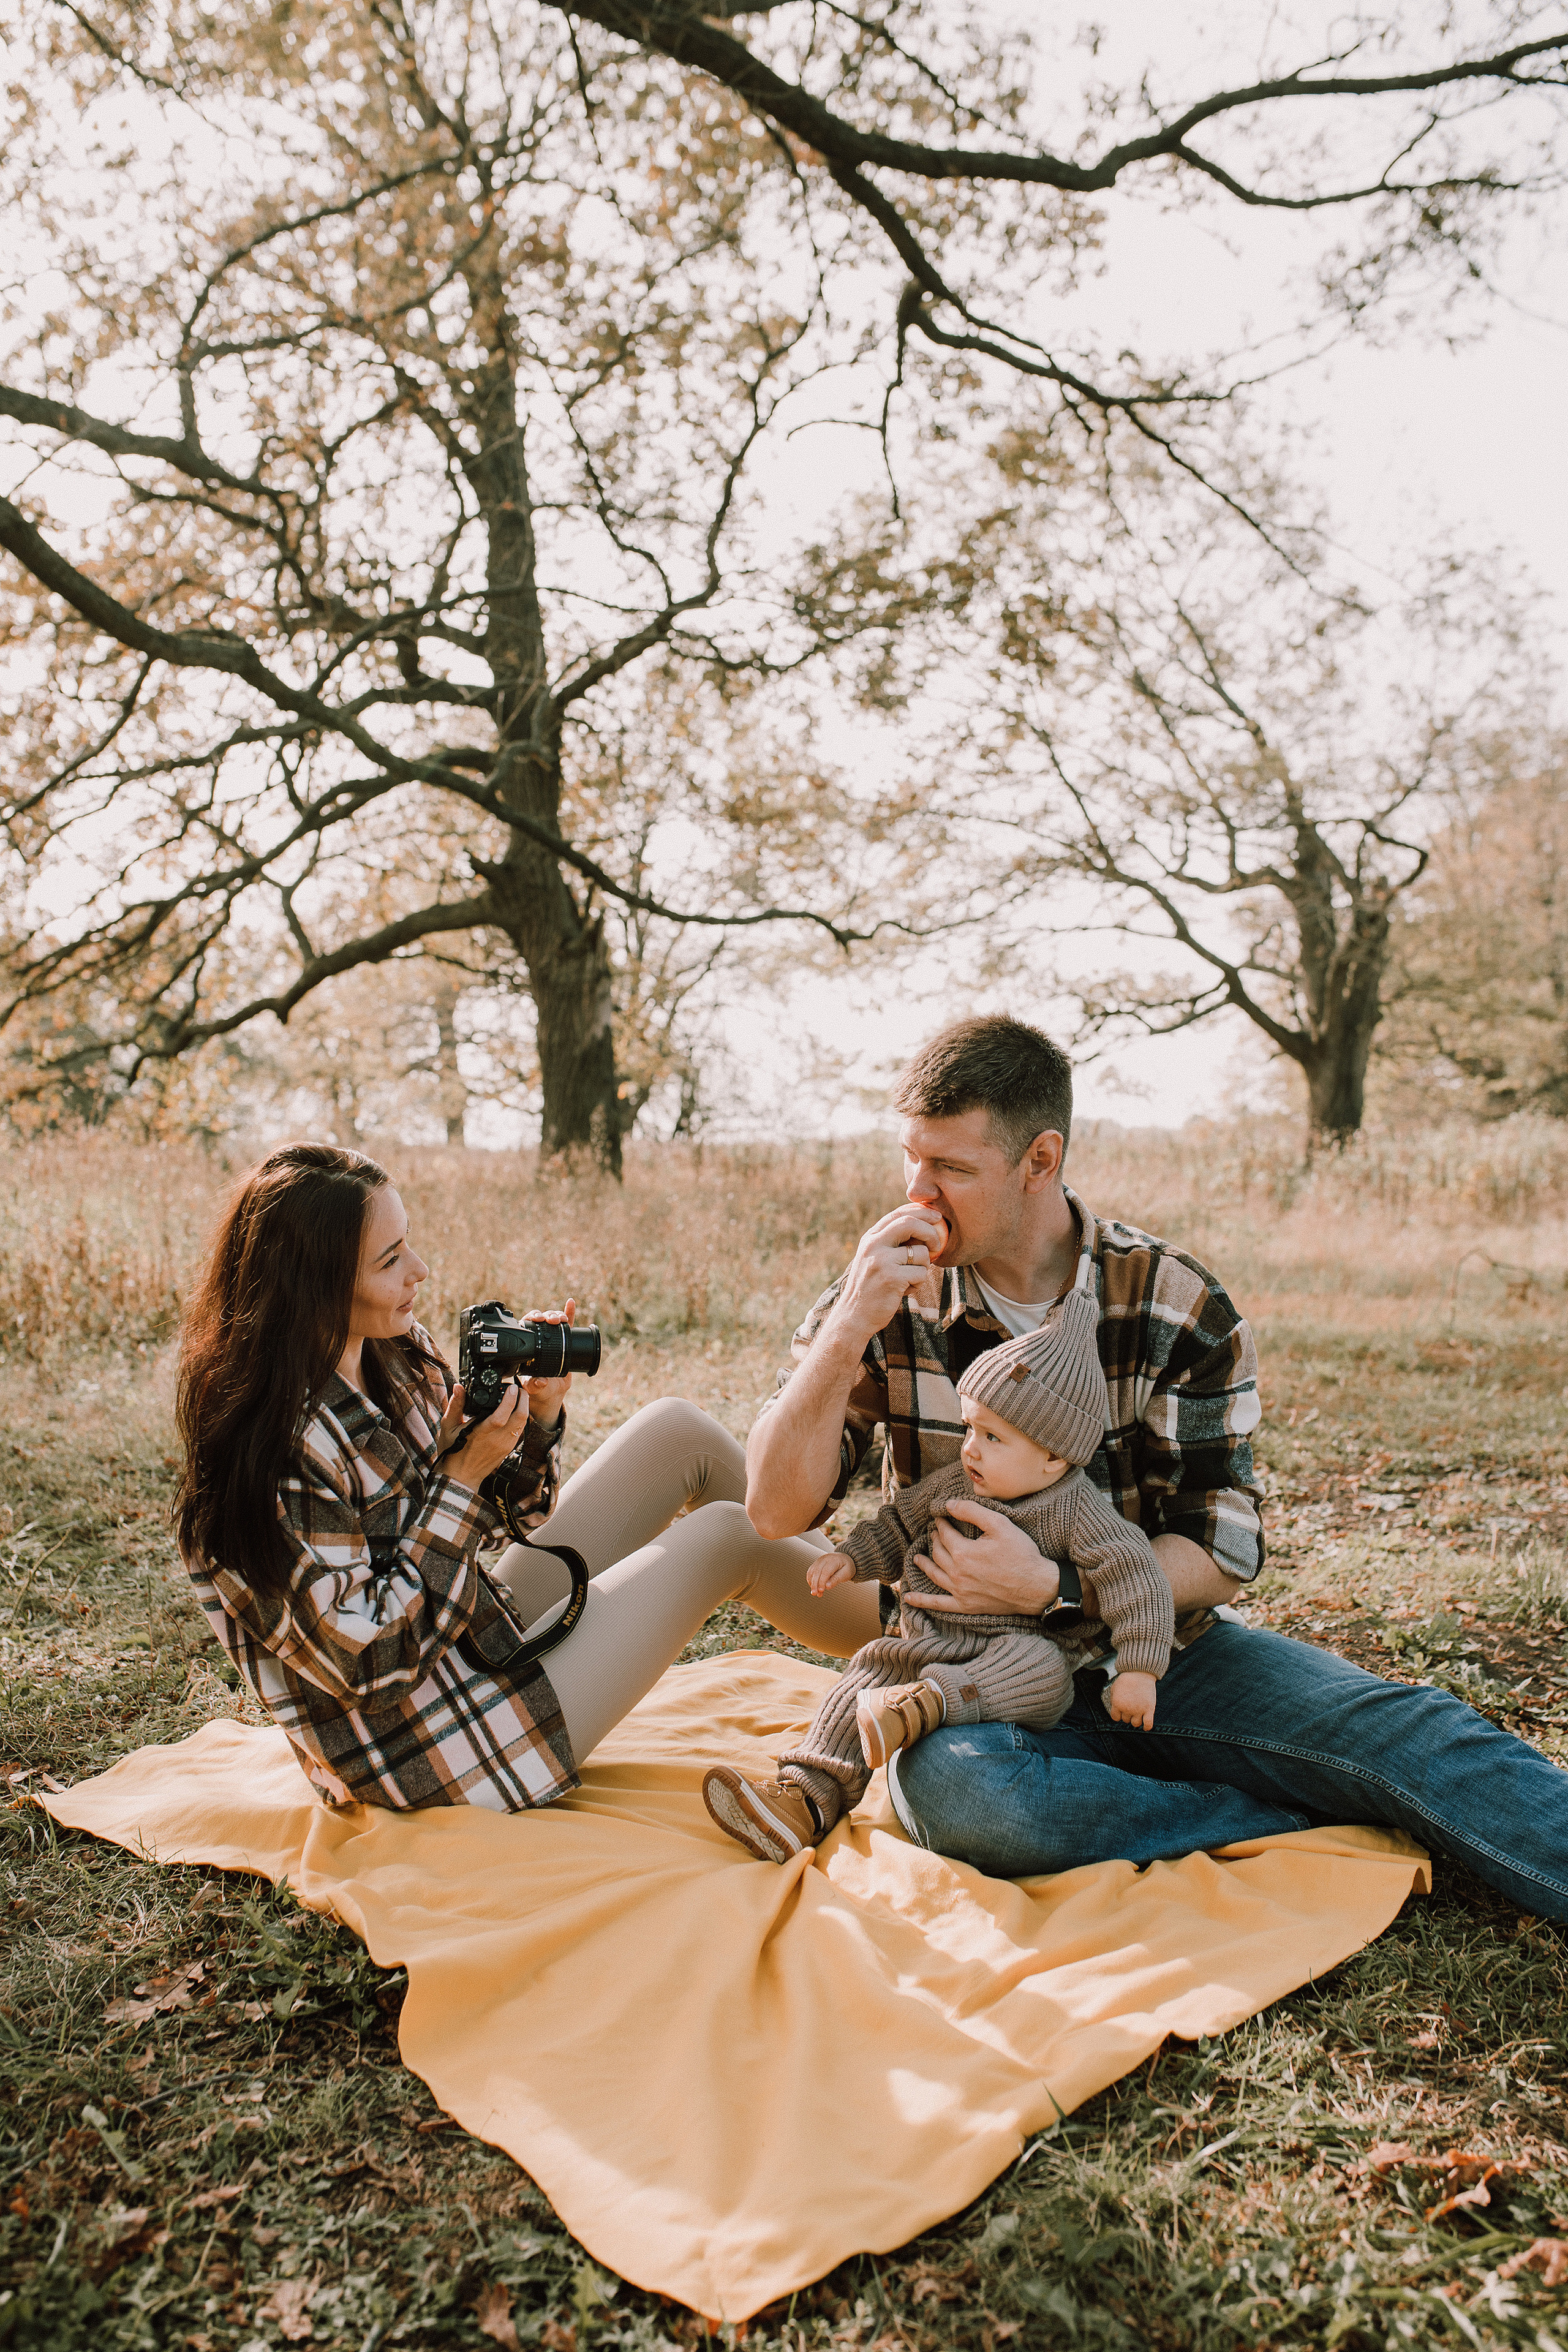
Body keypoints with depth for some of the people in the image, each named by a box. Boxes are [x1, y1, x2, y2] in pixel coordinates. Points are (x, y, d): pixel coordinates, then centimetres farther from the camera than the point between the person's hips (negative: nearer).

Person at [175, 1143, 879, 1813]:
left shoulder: (397, 1356, -2)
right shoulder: (277, 1455, -27)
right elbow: (367, 1665, -26)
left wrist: (540, 1410, -9)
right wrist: (462, 1477, -25)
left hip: (482, 1643, 9)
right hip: (435, 1753, -8)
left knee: (675, 1433, 6)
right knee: (724, 1536, -4)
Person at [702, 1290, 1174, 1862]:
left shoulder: (1075, 1509, -10)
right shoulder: (954, 1483, 6)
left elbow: (1132, 1575, -15)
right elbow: (900, 1524, 19)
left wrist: (1138, 1670, -21)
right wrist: (851, 1556, 3)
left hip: (1022, 1649, -5)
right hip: (930, 1642, 5)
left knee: (1040, 1667, -36)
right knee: (869, 1672, -13)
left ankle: (926, 1703, -47)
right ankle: (805, 1799, -16)